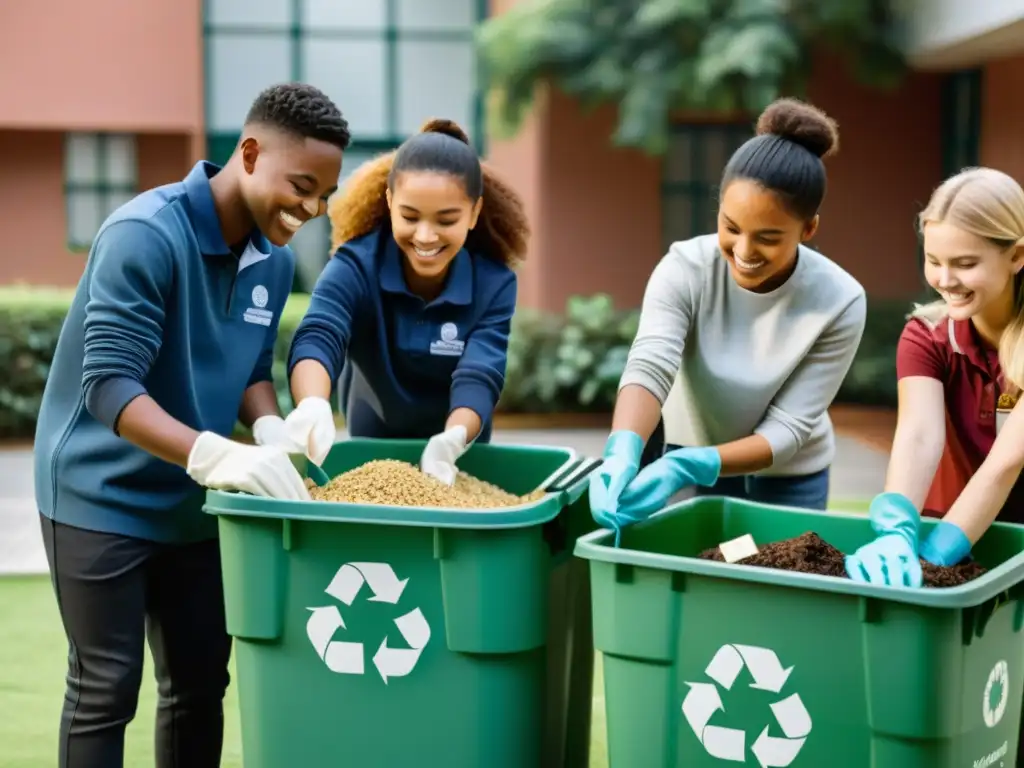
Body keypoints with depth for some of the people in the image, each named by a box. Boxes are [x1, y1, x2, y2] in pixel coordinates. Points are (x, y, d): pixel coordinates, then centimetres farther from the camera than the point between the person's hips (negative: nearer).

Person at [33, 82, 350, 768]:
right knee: (106, 689, -1)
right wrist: (214, 454, -41)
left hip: (195, 504, 7)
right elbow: (108, 385, -28)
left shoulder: (276, 260, 0)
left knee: (202, 682, 11)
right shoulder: (145, 234, -23)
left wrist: (272, 431, -13)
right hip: (103, 499, -7)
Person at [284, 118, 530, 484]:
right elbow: (316, 338, -40)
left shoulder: (494, 283, -19)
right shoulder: (355, 266, -23)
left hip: (456, 461, -1)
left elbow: (479, 376, -30)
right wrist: (312, 407, -62)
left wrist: (452, 440, -52)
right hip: (369, 454, 1)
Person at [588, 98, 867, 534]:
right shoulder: (684, 269, -23)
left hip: (789, 479, -1)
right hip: (691, 458, 1)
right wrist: (623, 453, -56)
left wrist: (689, 466, -41)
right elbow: (649, 366, -36)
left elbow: (789, 427, -25)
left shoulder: (839, 304, -25)